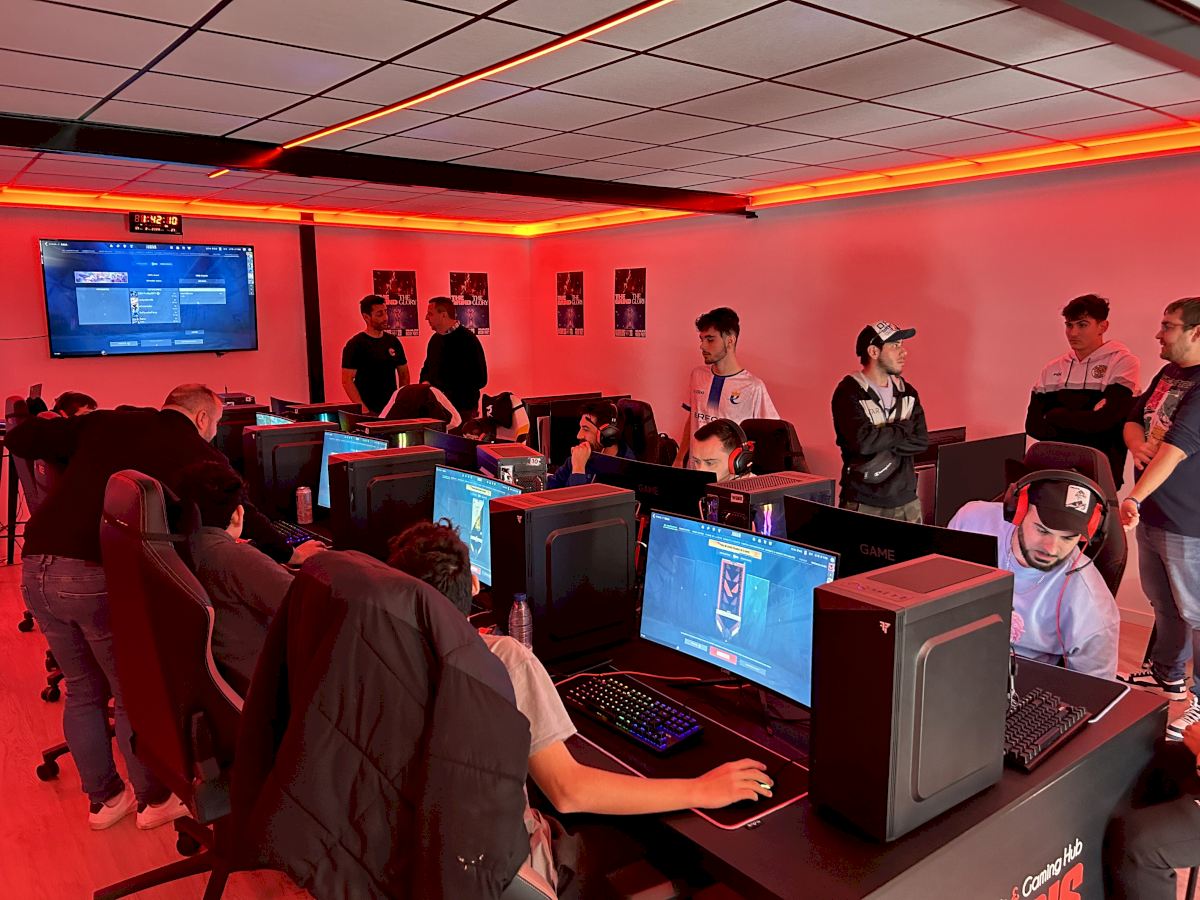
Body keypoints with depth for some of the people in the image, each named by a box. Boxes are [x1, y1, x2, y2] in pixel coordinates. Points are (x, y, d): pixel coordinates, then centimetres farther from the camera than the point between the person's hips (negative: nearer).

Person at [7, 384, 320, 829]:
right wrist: (291, 553, 18)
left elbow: (20, 439, 14)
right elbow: (243, 517, 4)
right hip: (99, 576, -5)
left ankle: (103, 798, 36)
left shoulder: (107, 422, 14)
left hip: (36, 567, 6)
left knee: (83, 689, 21)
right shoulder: (198, 454, 3)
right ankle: (153, 799, 29)